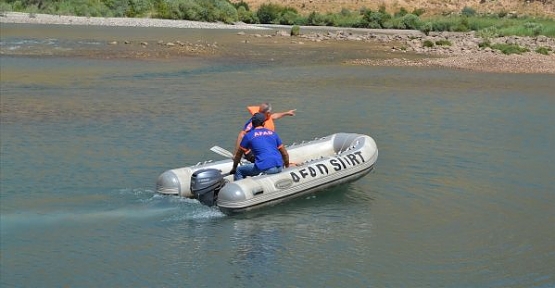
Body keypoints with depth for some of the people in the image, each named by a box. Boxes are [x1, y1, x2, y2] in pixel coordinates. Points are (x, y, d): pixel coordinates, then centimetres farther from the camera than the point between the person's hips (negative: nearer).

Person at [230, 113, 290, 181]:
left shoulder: (248, 135, 8)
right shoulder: (273, 133, 17)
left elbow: (238, 155, 18)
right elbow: (285, 154, 19)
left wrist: (234, 168, 33)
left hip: (264, 168, -4)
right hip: (279, 168, 4)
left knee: (239, 171, 14)